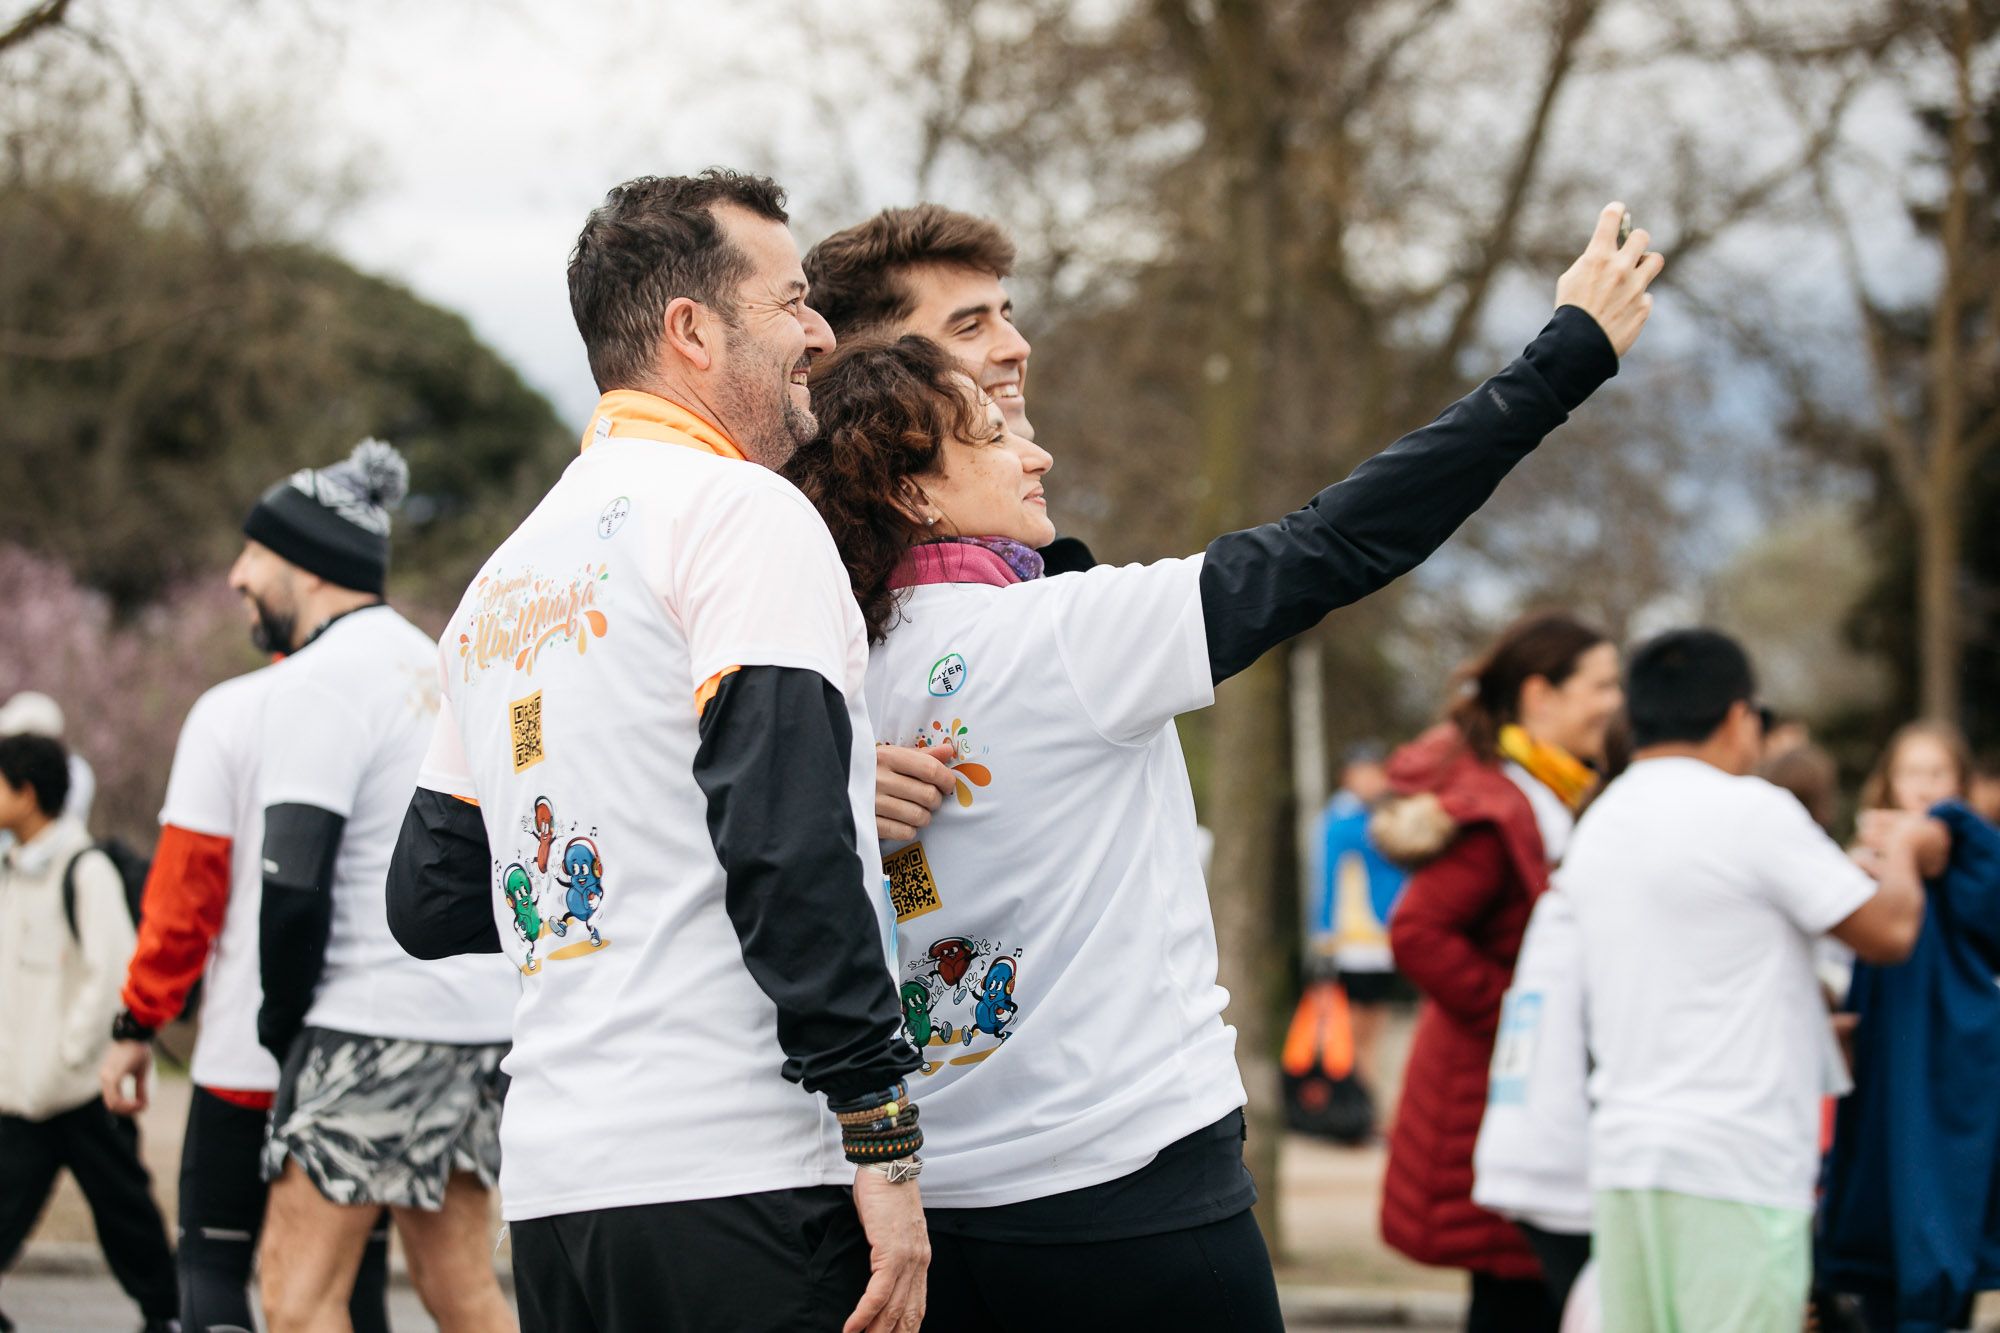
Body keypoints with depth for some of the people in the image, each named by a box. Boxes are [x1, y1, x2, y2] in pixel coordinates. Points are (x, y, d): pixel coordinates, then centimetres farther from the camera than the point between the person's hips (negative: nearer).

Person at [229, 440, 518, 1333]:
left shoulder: (316, 681, -9)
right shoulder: (429, 663, 19)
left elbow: (294, 884, -16)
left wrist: (282, 1021, -2)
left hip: (380, 1023, -9)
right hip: (483, 1009, 9)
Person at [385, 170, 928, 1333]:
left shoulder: (503, 581, 19)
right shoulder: (741, 511, -5)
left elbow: (431, 903, 23)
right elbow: (789, 844, -16)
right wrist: (882, 1139, -16)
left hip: (552, 1193, 8)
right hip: (740, 1190, -8)